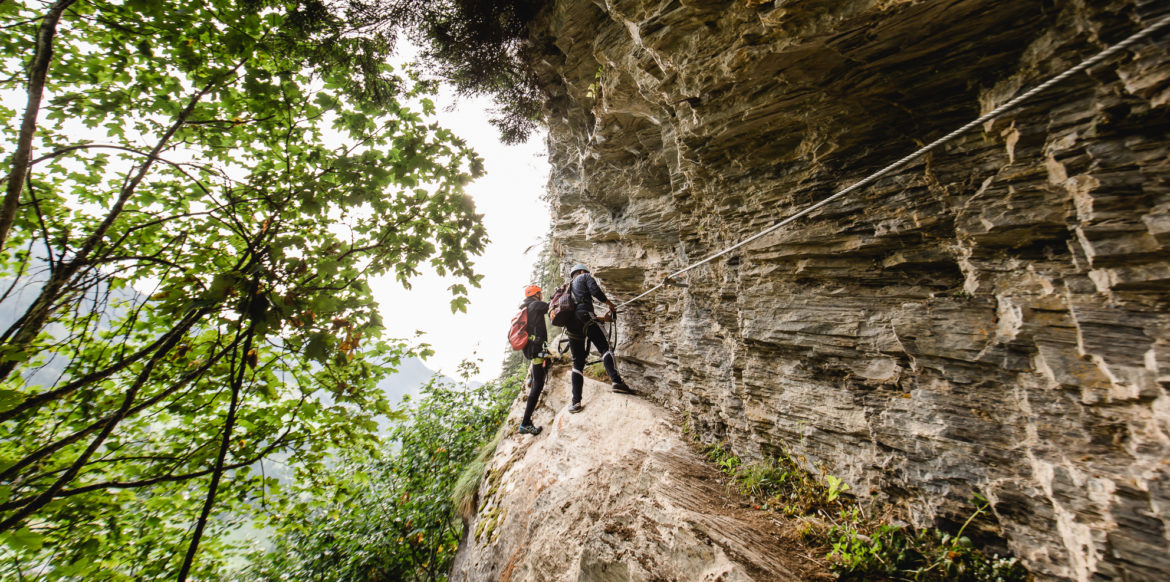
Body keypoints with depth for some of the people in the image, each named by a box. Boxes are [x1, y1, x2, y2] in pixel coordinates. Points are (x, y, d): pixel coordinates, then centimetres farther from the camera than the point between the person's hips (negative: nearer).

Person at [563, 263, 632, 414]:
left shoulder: (568, 287, 38)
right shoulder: (585, 277, 18)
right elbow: (595, 291, -3)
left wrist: (602, 318, 38)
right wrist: (610, 303, 11)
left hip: (570, 323, 6)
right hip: (584, 316, -6)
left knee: (577, 362, 6)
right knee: (604, 348, -10)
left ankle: (576, 403, -3)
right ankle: (616, 382, -32)